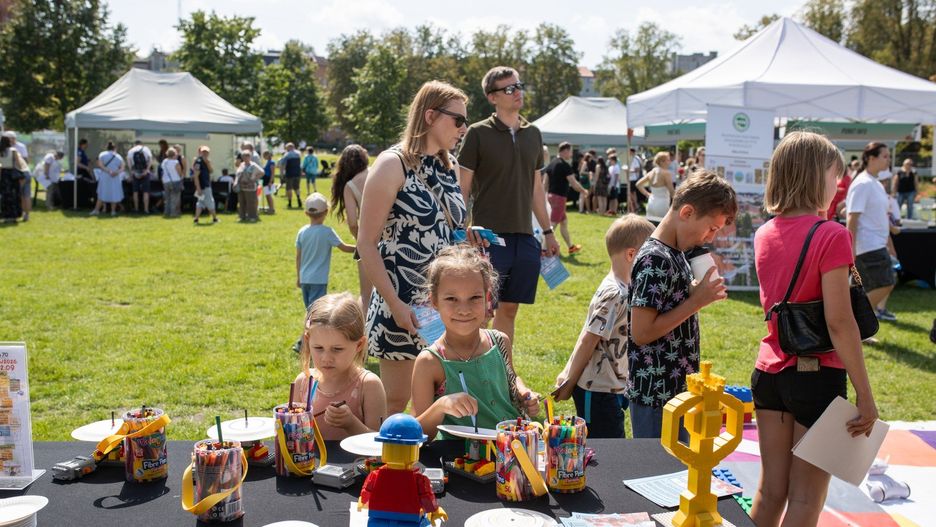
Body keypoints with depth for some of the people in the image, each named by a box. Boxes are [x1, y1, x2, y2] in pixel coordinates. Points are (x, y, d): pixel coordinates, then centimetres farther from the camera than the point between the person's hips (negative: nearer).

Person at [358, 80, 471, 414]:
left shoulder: (450, 168, 11)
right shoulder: (393, 164, -10)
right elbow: (367, 243, -13)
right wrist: (394, 304, -17)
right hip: (404, 305, -6)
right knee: (396, 402, 3)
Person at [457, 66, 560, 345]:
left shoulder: (533, 134, 12)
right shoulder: (478, 133, -4)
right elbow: (463, 189, -4)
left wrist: (548, 232, 16)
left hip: (525, 238, 5)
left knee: (509, 309, 12)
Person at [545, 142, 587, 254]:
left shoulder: (551, 164, 10)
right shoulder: (565, 165, -15)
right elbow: (573, 183, -15)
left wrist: (546, 194, 19)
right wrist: (584, 191, -1)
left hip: (551, 195, 9)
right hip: (559, 197, -9)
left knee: (564, 221, 19)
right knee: (553, 224, -9)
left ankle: (571, 247, 28)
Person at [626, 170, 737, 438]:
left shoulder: (675, 254, 10)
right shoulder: (655, 260, -20)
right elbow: (641, 333, -23)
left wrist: (699, 294, 0)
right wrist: (697, 301, -20)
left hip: (677, 389, 9)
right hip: (656, 397, -9)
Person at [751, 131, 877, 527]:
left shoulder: (764, 234, 4)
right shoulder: (831, 236, -16)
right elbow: (839, 321, -20)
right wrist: (865, 395, -13)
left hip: (769, 371, 6)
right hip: (817, 376, -6)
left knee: (770, 491, 16)